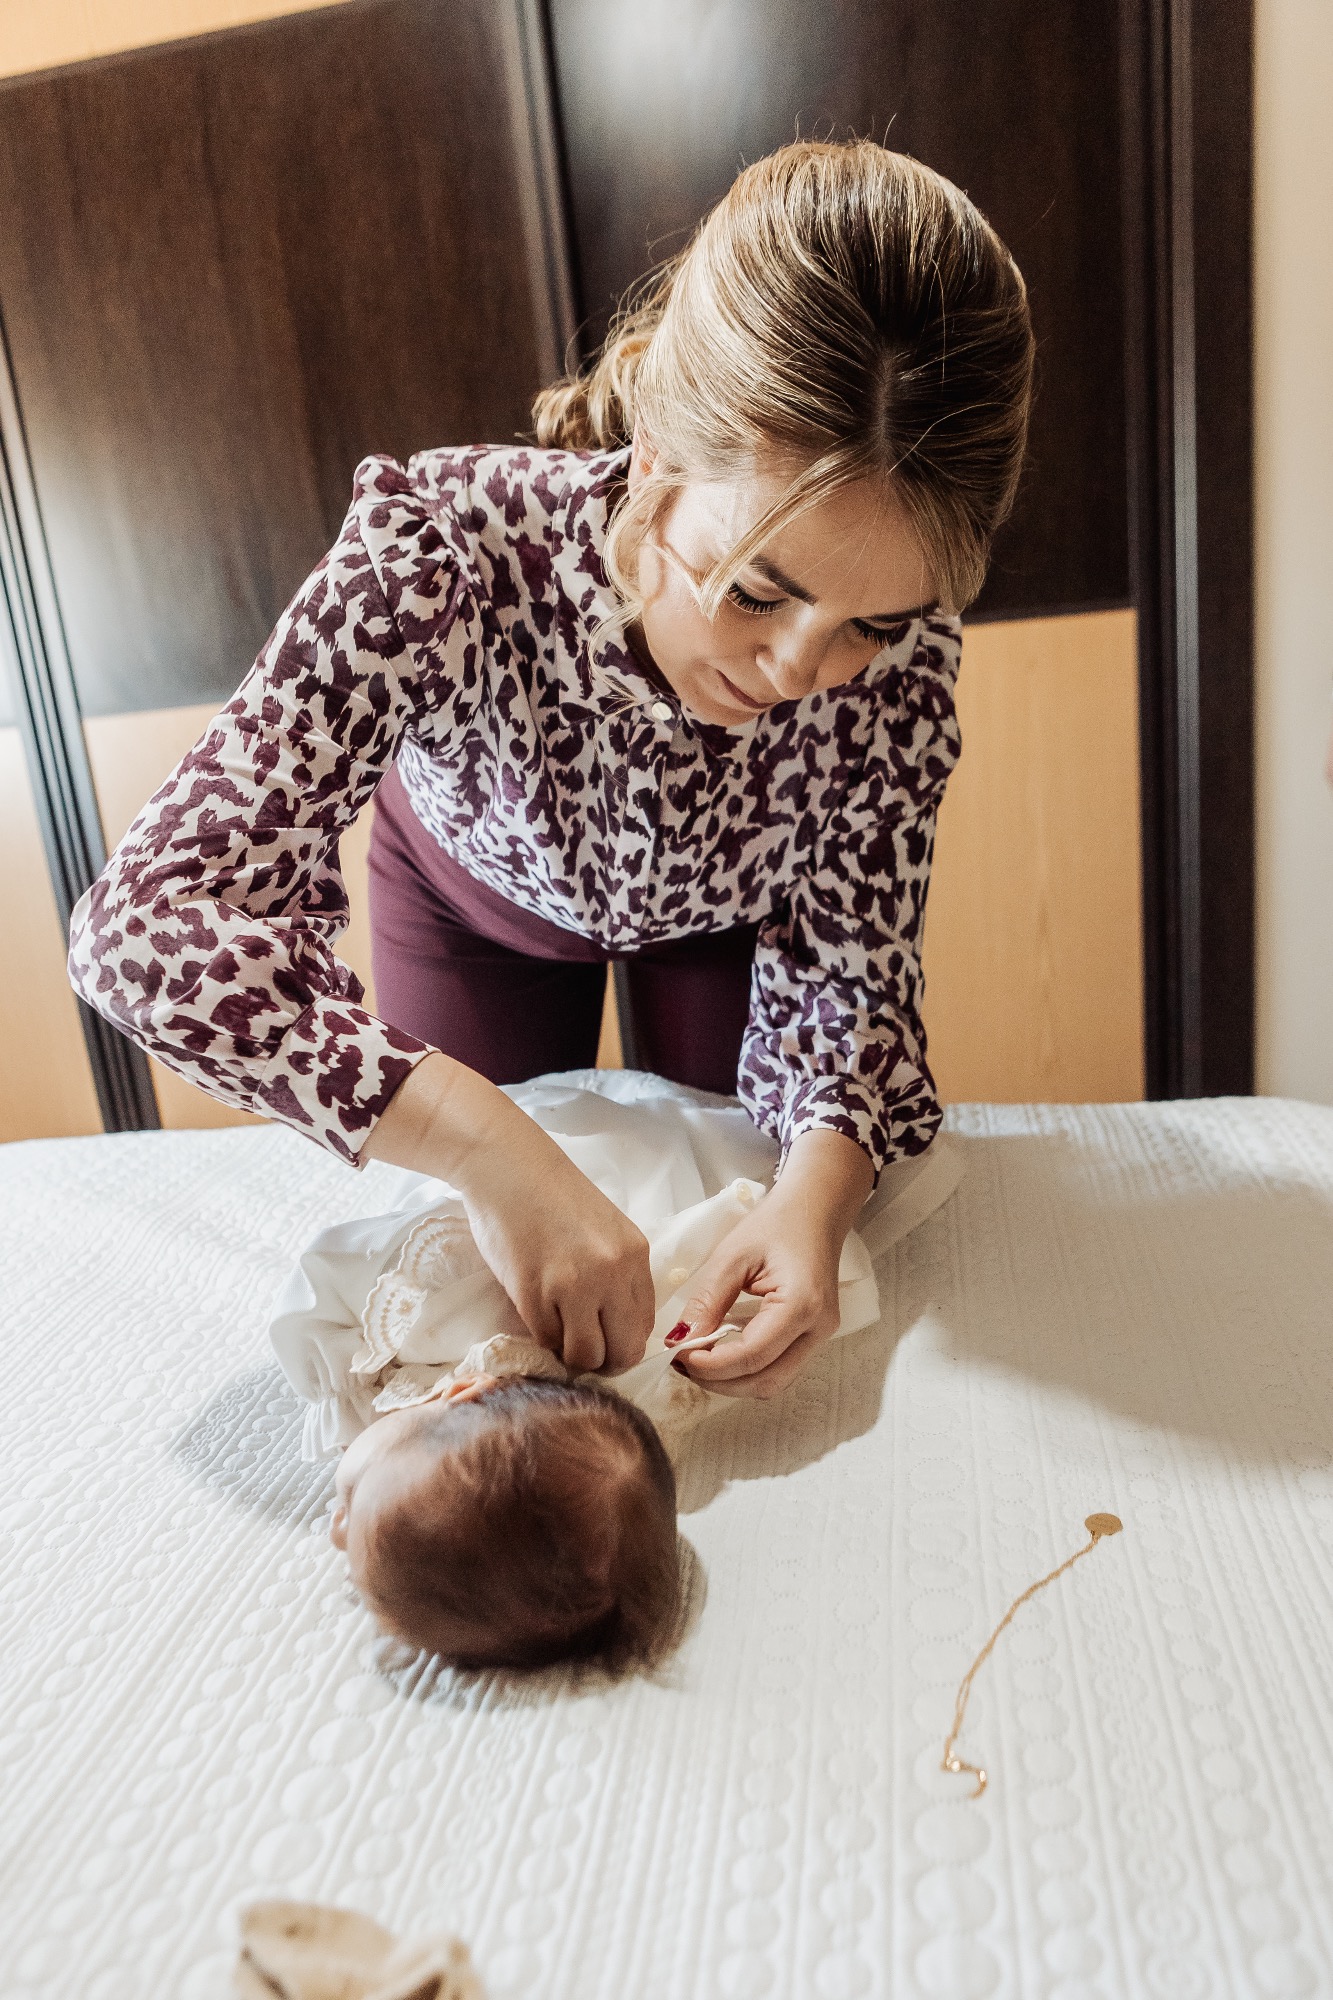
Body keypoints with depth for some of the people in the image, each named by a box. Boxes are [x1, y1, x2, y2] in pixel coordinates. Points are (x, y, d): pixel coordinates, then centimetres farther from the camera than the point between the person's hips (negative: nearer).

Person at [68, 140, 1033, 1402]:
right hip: (476, 888, 0)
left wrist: (818, 1189, -45)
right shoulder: (443, 560, -43)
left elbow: (848, 967, -25)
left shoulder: (896, 637, -35)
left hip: (727, 904, 1)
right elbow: (152, 915, -47)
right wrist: (480, 1140, -60)